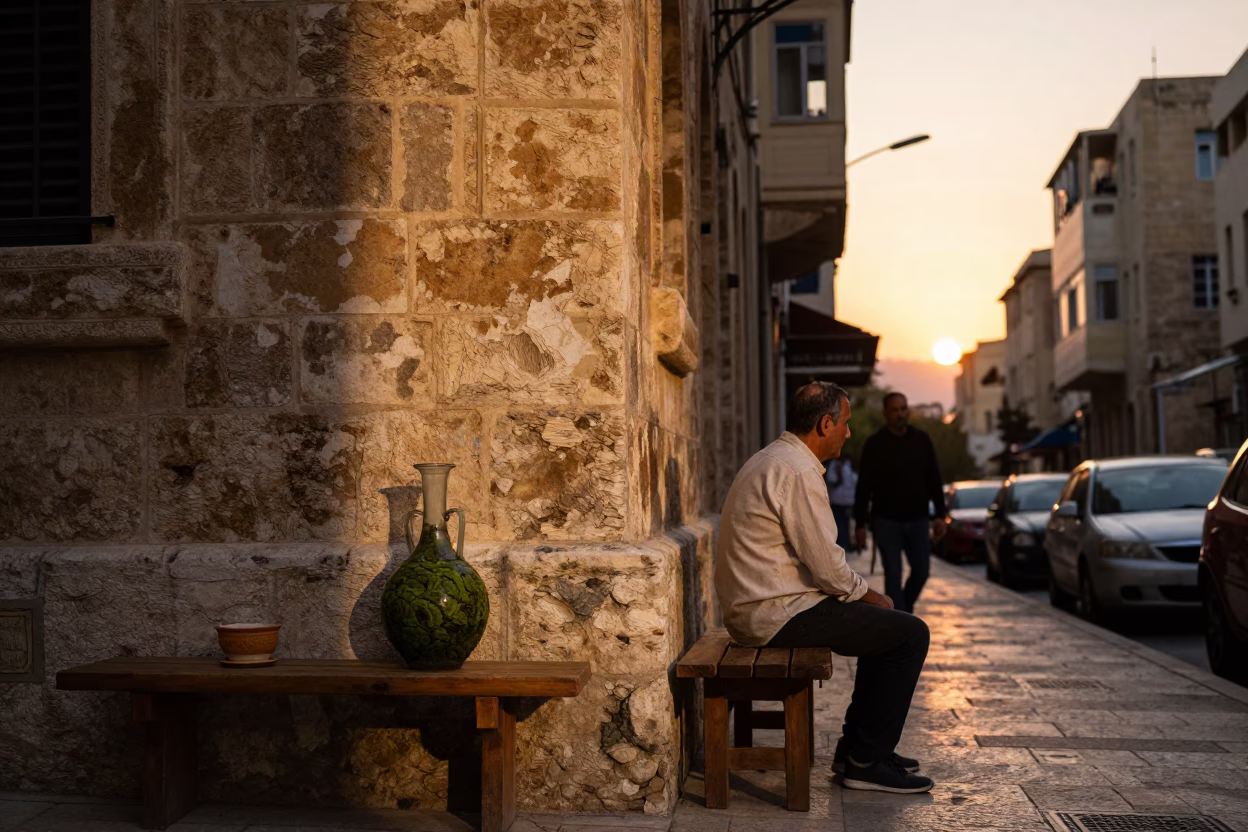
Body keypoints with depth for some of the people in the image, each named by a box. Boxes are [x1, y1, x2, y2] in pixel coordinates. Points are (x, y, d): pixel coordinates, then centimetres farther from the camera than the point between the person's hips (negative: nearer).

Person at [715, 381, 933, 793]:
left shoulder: (771, 460, 15)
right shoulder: (798, 472, -19)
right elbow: (826, 566, -20)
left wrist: (861, 591, 14)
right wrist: (867, 593, -1)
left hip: (753, 606, 11)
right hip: (777, 615, -11)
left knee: (886, 623, 22)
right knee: (910, 633, -6)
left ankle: (855, 746, 26)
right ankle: (867, 761, 0)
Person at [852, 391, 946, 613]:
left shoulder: (922, 440, 3)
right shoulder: (874, 444, -5)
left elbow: (934, 480, 8)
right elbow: (864, 487, -5)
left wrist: (939, 514, 2)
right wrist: (860, 523, -7)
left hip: (918, 519, 3)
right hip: (886, 521, -3)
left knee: (921, 570, 4)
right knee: (893, 575, -3)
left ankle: (904, 608, 30)